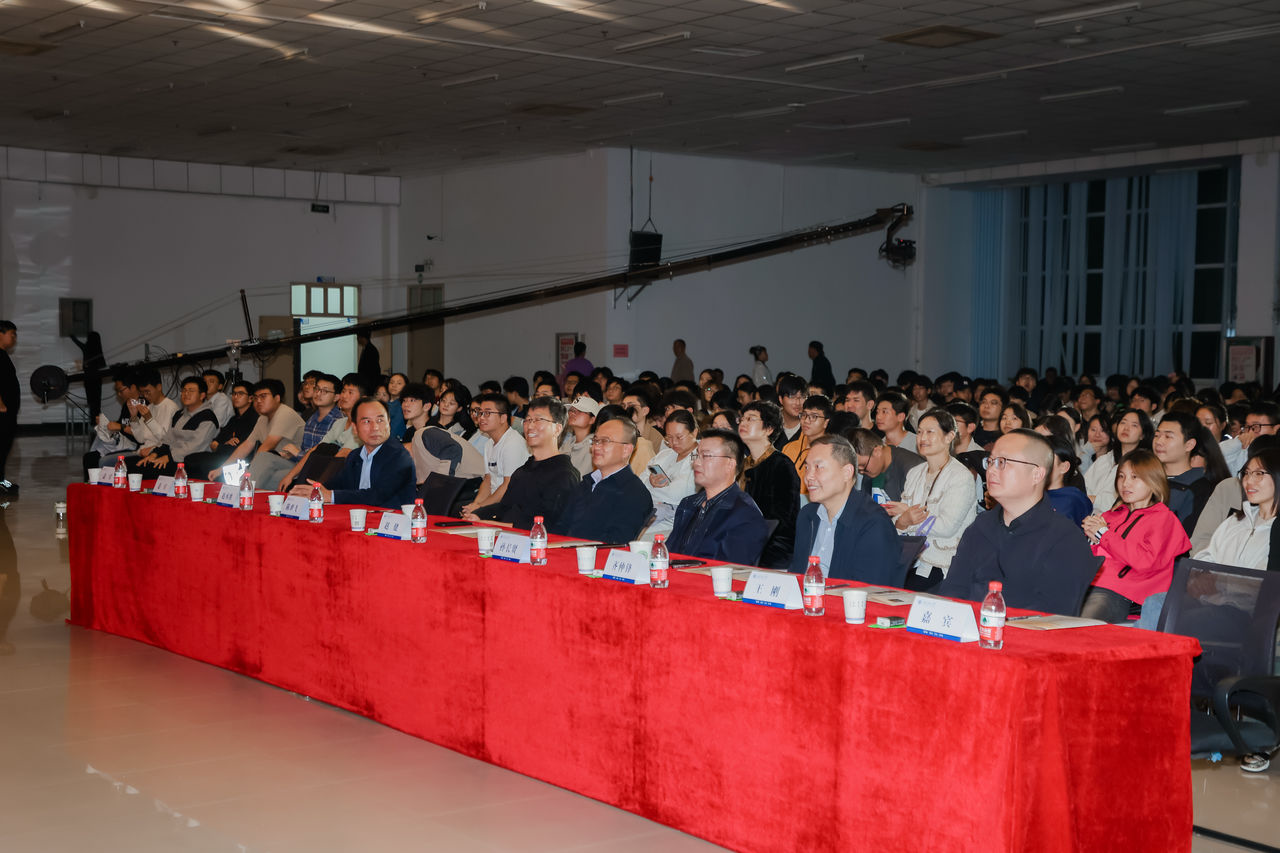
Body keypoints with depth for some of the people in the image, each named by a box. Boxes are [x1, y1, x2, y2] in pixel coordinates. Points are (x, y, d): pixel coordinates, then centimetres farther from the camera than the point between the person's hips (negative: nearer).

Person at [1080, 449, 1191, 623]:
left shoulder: (1163, 518, 11)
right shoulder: (1113, 514, 30)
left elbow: (1145, 560, -6)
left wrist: (1104, 534, 1)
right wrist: (1092, 537, 6)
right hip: (1087, 583, 6)